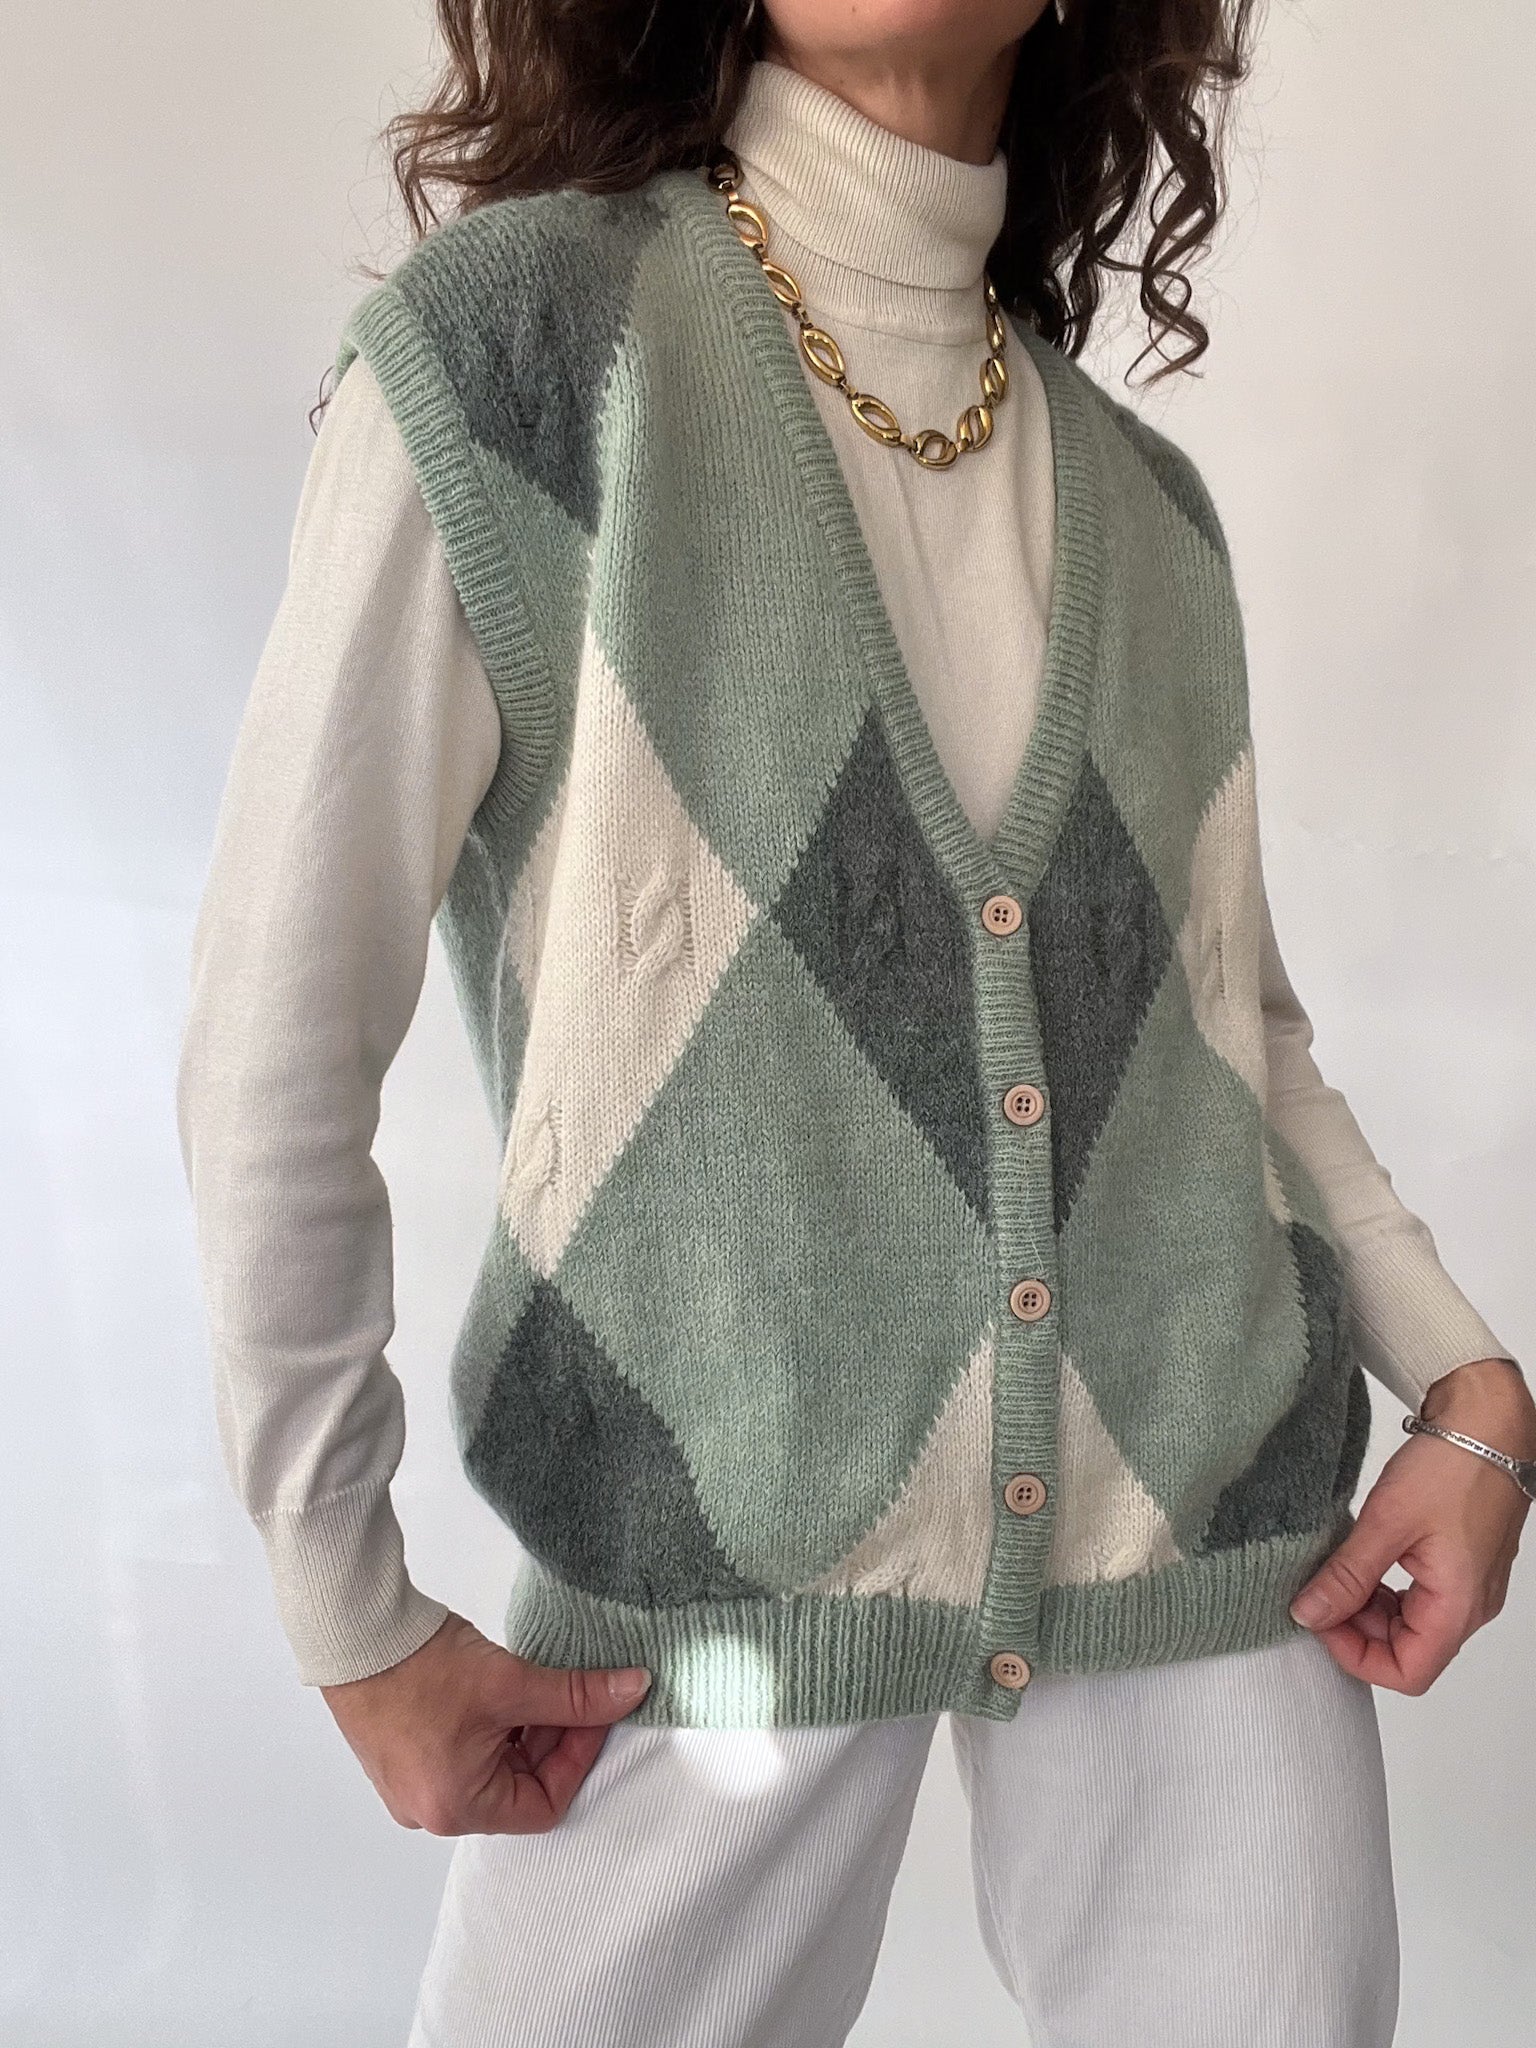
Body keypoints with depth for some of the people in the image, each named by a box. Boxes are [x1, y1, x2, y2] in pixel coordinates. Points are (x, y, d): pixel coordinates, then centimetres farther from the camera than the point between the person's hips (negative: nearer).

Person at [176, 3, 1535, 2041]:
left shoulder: (1146, 498, 6)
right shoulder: (509, 343, -8)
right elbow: (278, 1048, -8)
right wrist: (350, 1618, -3)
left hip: (1213, 1542, 4)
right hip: (724, 1555, -3)